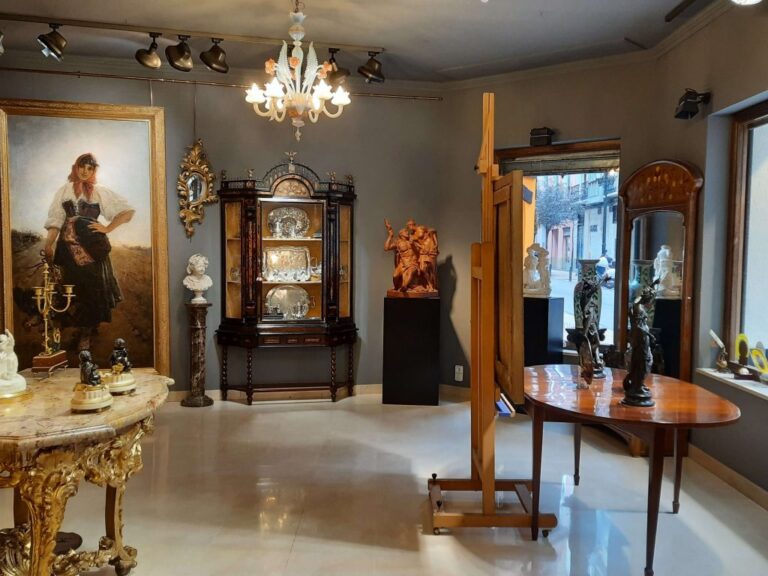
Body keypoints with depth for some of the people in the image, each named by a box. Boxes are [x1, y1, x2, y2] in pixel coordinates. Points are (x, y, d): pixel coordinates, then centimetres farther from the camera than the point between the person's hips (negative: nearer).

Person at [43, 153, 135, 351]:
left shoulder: (100, 191, 5)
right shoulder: (64, 191, 9)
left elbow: (128, 211, 1)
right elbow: (55, 220, 4)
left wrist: (107, 228, -5)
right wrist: (48, 245, -7)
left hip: (91, 246, -1)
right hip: (69, 246, 1)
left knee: (93, 288, 1)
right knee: (73, 288, 4)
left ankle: (87, 332, 12)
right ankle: (80, 329, 16)